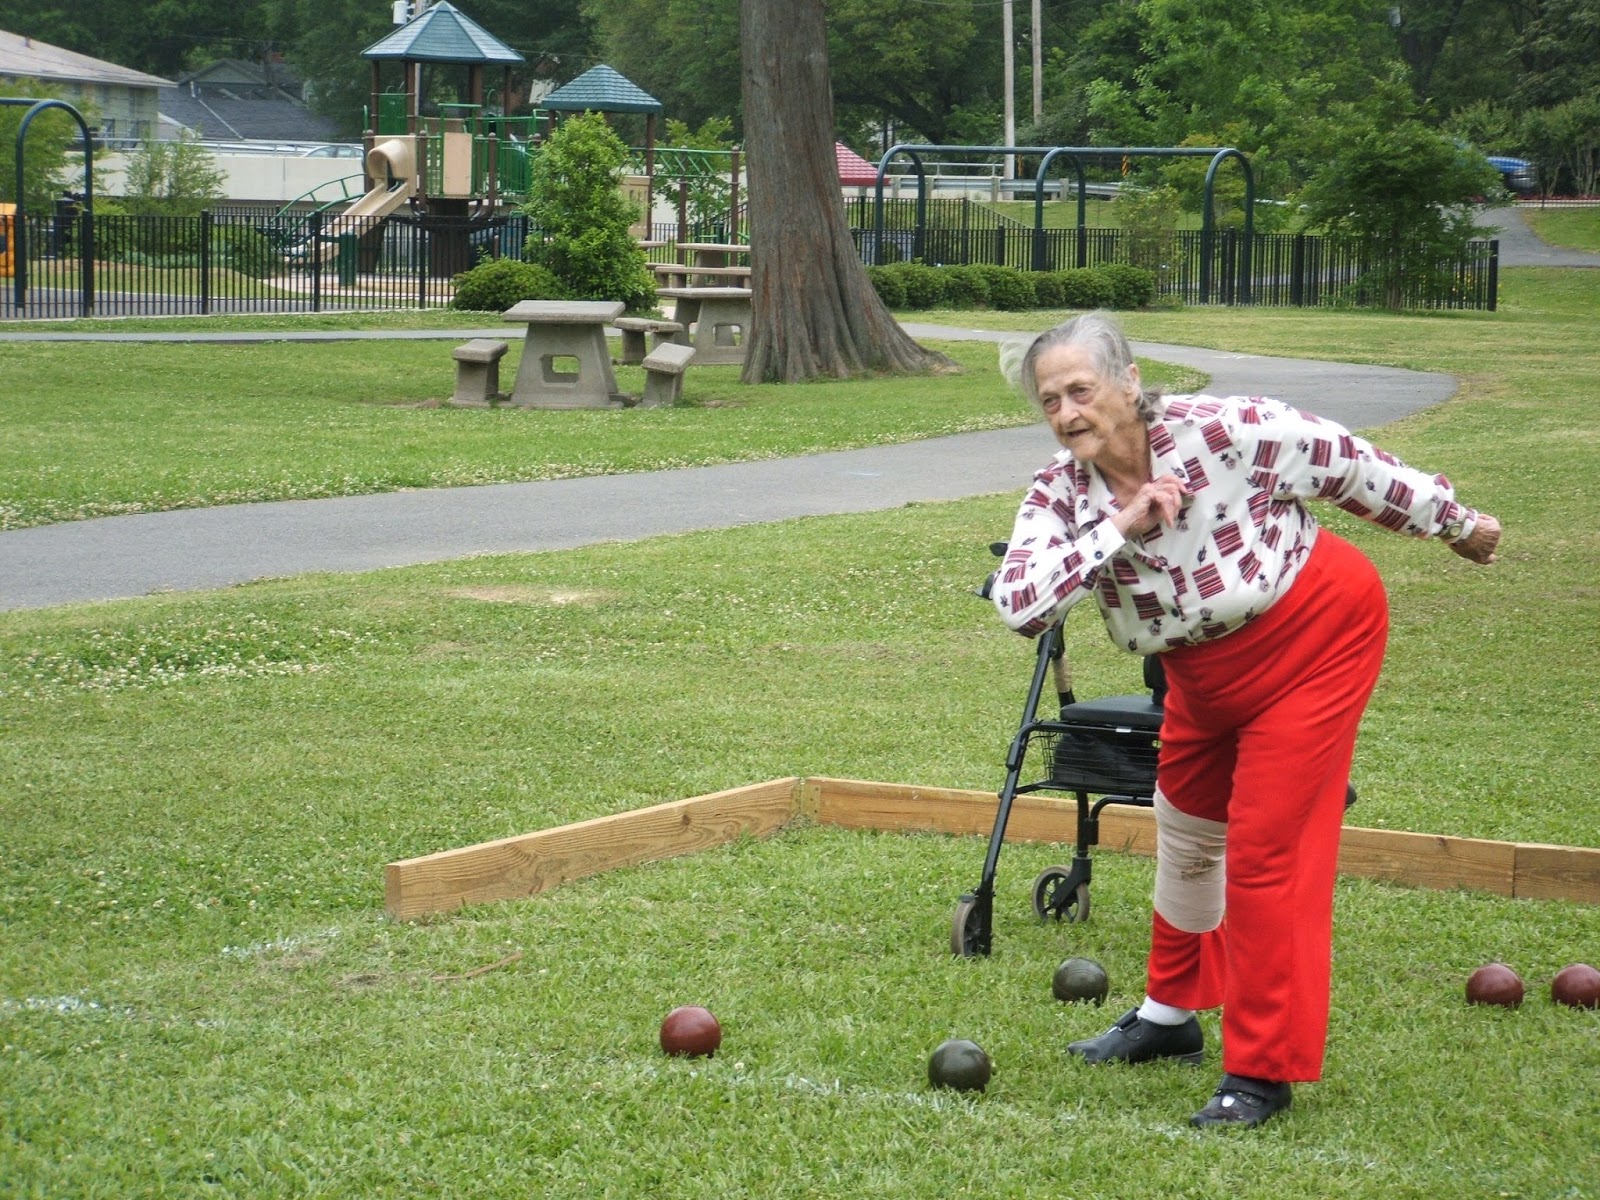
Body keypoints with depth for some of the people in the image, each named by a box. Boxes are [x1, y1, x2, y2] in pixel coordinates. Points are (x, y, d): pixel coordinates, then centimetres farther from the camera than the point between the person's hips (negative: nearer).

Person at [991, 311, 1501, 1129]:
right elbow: (1018, 604, -29)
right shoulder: (1061, 495, -14)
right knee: (1185, 826, 20)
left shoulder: (1225, 432, -27)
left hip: (1312, 636, -6)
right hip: (1203, 670, 6)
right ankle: (1171, 1014, 42)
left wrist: (1455, 523, -1)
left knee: (1265, 848, -9)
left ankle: (1262, 1072, 0)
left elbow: (1350, 467, -13)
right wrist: (1118, 527, -36)